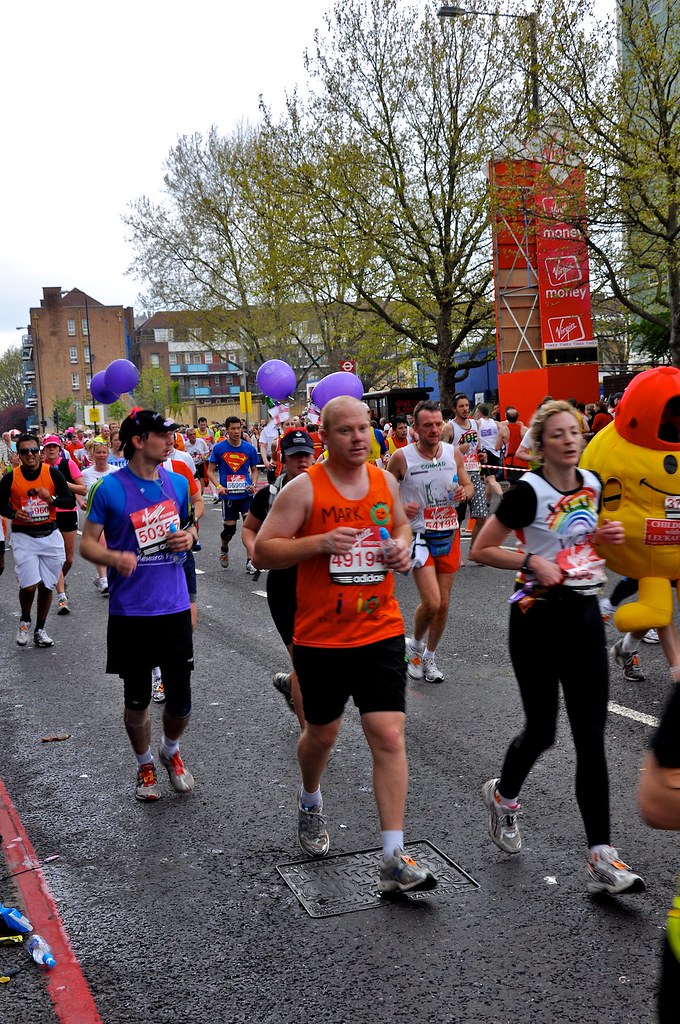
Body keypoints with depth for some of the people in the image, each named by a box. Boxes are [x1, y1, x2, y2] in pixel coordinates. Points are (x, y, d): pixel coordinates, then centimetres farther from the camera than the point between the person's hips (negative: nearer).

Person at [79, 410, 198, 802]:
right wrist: (115, 557, -26)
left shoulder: (178, 483, 4)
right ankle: (145, 765, 34)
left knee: (181, 700, 5)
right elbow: (87, 543, -5)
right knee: (137, 700, 10)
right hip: (130, 612, -3)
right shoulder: (110, 489, -8)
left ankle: (171, 751, 36)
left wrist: (190, 537, -3)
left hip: (174, 608, 3)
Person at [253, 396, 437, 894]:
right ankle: (311, 802, 50)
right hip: (321, 638, -2)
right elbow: (262, 551, -11)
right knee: (323, 733, 17)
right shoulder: (304, 488, -10)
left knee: (390, 737, -6)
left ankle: (395, 859, -1)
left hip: (381, 632, 2)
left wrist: (403, 545, 1)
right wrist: (320, 542, -25)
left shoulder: (385, 481, 3)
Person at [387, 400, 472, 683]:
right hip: (419, 534, -4)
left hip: (449, 534, 4)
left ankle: (429, 657, 29)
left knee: (443, 604, 9)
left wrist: (464, 492, -10)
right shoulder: (401, 457, -11)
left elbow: (468, 485, 14)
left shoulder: (454, 453, 1)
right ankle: (415, 645, 17)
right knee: (431, 603, -14)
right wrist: (400, 507, -20)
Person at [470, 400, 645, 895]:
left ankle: (602, 858, 3)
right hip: (540, 618, -5)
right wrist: (532, 561, -20)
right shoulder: (529, 491, -12)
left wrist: (606, 536, 3)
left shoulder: (592, 484, 6)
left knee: (591, 738, 1)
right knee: (542, 731, 5)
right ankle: (503, 795, 38)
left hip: (585, 615, 5)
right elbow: (481, 549, -9)